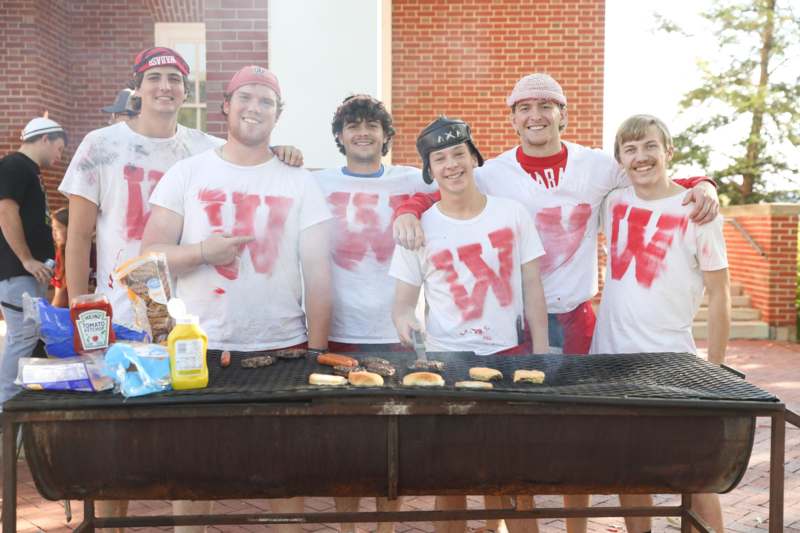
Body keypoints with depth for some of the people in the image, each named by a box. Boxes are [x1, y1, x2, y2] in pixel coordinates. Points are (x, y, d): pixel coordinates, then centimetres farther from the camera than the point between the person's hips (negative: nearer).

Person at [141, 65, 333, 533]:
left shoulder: (300, 182, 5)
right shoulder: (186, 174, 4)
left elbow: (318, 269, 2)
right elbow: (150, 256, 2)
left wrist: (317, 349, -4)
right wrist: (202, 252, -17)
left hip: (283, 347, 0)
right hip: (200, 348, 0)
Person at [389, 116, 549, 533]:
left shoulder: (512, 214, 2)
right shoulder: (420, 227, 0)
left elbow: (532, 290, 4)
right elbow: (403, 299, 2)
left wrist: (541, 356, -2)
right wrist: (403, 317, -21)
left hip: (508, 355, 1)